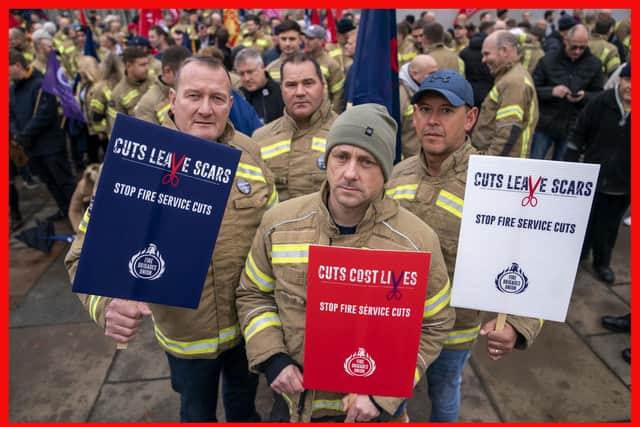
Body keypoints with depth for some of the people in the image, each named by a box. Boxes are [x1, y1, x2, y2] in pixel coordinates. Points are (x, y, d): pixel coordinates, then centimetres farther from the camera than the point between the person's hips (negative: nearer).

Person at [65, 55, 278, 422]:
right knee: (197, 414, 25)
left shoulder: (251, 153, -8)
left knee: (245, 403, 28)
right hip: (186, 333, -2)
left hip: (251, 323, 3)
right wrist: (108, 303, -34)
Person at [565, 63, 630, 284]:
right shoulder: (601, 102, -9)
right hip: (591, 178, -1)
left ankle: (602, 262, 33)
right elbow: (578, 135, -3)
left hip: (622, 185, 1)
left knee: (608, 226, 15)